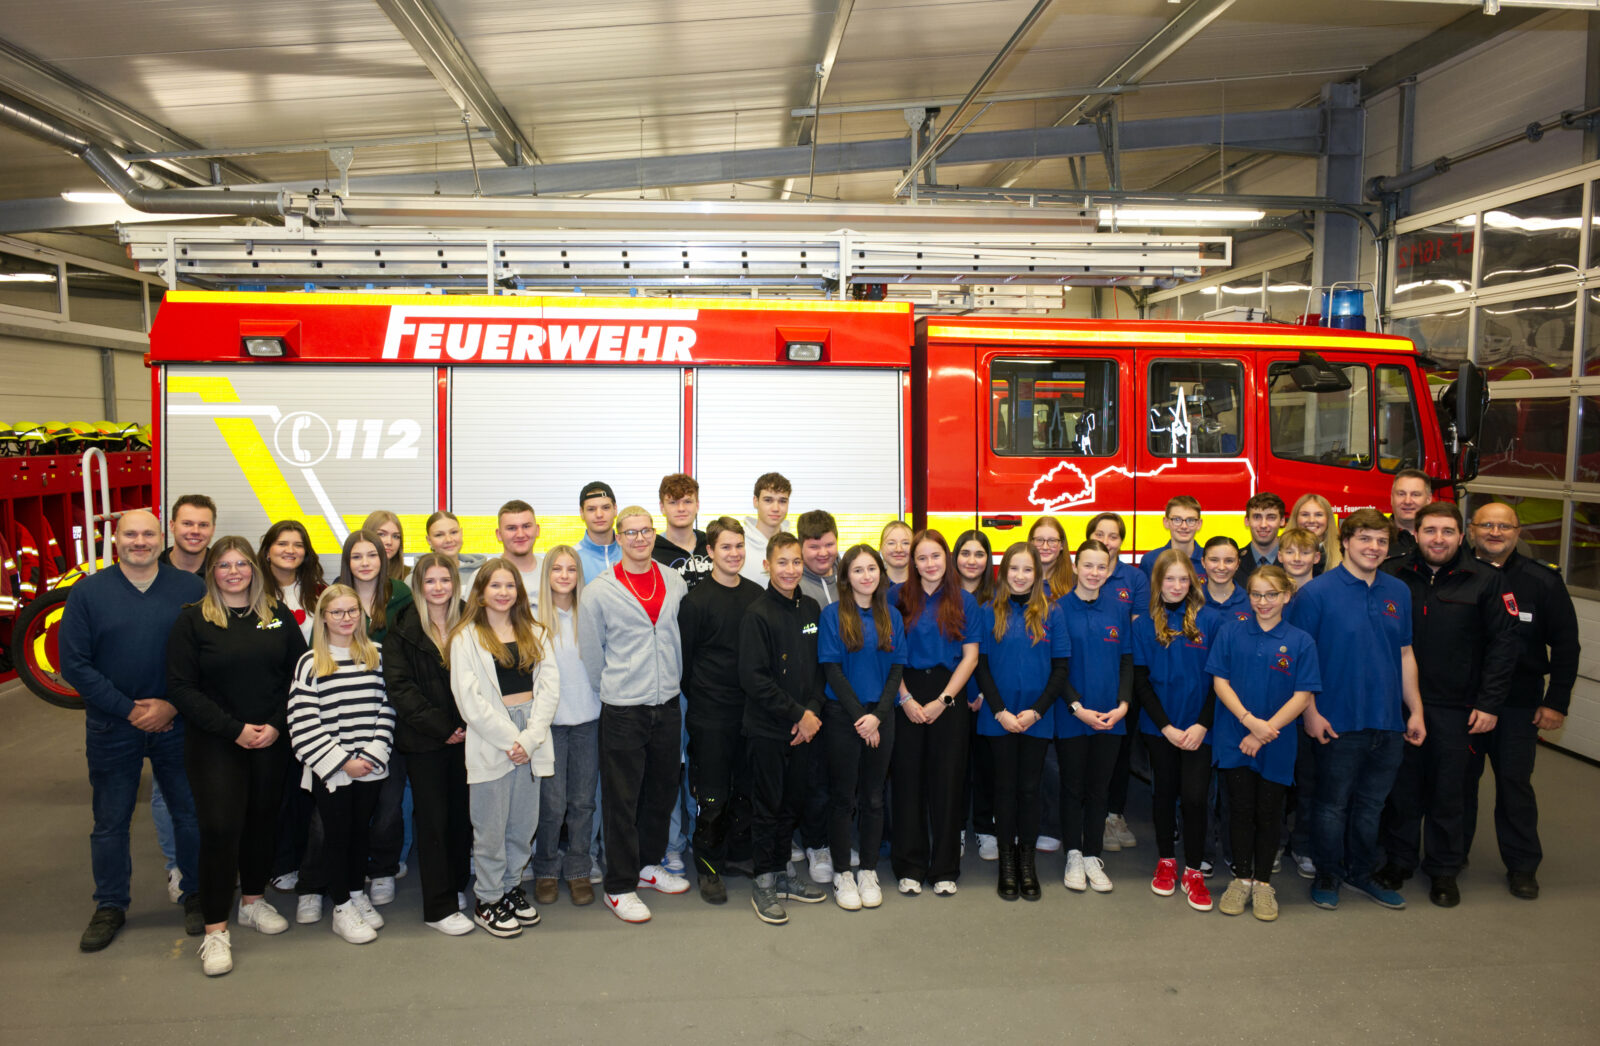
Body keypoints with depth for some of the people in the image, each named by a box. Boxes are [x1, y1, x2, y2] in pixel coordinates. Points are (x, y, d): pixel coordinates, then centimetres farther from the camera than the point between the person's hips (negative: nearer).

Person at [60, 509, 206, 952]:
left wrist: (172, 705, -14)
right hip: (111, 727, 0)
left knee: (191, 812, 7)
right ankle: (110, 907, 27)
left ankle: (196, 896, 24)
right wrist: (129, 710, -12)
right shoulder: (87, 592, -2)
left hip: (177, 722, 0)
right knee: (110, 821, 11)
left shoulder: (191, 589, -2)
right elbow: (75, 664, -5)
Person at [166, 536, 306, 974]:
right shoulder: (193, 620, -2)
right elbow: (182, 687, -7)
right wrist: (234, 729, -14)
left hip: (272, 741, 3)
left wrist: (276, 725, -8)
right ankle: (215, 930, 1)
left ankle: (253, 900, 29)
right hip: (214, 743, -3)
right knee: (219, 827, -7)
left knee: (263, 819, 10)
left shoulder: (278, 615, 6)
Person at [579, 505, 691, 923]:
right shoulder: (599, 591, -6)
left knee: (662, 791, 16)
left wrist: (672, 681, 13)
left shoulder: (675, 583, 5)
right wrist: (613, 689, 7)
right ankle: (620, 887, 14)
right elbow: (590, 651, 1)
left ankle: (647, 865, 34)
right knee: (622, 800, 1)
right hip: (623, 711, -4)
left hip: (667, 707, 5)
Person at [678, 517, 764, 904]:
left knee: (747, 789, 12)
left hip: (750, 709, 4)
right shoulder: (696, 600, -8)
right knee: (712, 796, 2)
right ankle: (709, 868, 16)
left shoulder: (756, 594, 6)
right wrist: (699, 697, -1)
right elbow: (684, 658, -4)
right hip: (710, 716, -4)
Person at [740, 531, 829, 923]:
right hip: (766, 728, -5)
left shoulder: (810, 609, 6)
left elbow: (819, 667, 10)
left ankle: (782, 871, 29)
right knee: (767, 805, 4)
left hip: (803, 725, 5)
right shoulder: (758, 614, -12)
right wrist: (796, 714, -15)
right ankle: (763, 882, 17)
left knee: (792, 802, 14)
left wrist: (812, 711, -5)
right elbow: (753, 677, -16)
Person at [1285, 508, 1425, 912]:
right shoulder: (1317, 592, -10)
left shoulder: (1398, 592, 7)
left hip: (1388, 720, 5)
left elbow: (1405, 656, 13)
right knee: (1333, 803, 7)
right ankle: (1327, 875, 23)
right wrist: (1311, 712, -13)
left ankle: (1361, 872, 32)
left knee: (1372, 803, 16)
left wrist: (1416, 710, 9)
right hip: (1339, 722, -5)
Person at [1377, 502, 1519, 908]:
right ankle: (1399, 860, 27)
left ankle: (1443, 870, 25)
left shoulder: (1486, 580, -3)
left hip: (1455, 707, -1)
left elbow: (1503, 643, -2)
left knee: (1449, 790, 10)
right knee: (1402, 786, 11)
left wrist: (1489, 703, -7)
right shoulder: (1393, 576, 0)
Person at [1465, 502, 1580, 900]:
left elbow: (1565, 645, 2)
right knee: (1460, 778, 11)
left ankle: (1522, 865, 22)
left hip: (1519, 706, -1)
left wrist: (1556, 702, -2)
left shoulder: (1542, 581, -1)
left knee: (1515, 783, 8)